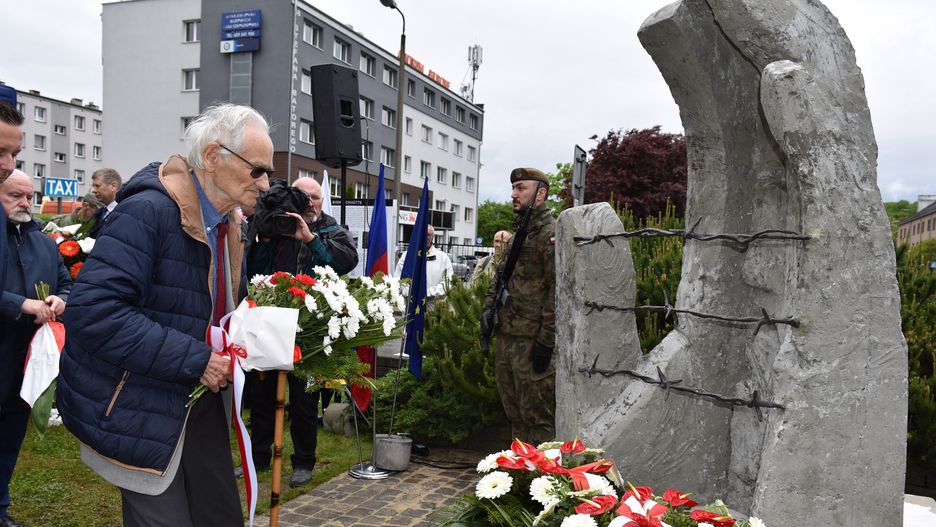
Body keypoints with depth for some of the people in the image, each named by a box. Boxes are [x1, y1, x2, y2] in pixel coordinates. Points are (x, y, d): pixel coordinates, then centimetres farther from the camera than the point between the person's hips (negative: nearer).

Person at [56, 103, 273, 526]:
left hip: (201, 406, 8)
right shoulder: (148, 211, -21)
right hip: (141, 412, -8)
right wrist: (195, 360, -28)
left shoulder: (229, 225, 7)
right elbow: (93, 312, -29)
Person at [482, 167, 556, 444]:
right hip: (506, 337, 9)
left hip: (532, 341, -9)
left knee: (537, 415, -2)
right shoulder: (517, 236, 18)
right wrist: (489, 308, 12)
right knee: (514, 414, 18)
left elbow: (558, 292, -18)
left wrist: (546, 341, -21)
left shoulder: (553, 235, -12)